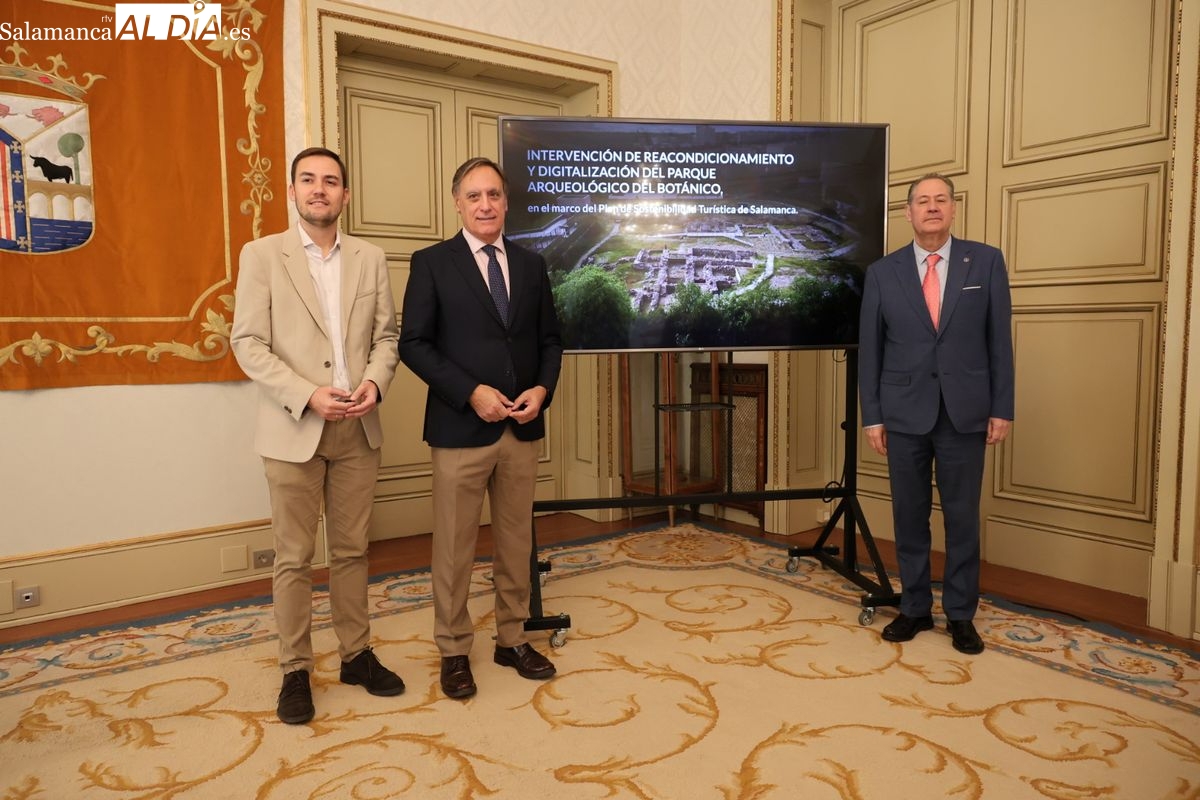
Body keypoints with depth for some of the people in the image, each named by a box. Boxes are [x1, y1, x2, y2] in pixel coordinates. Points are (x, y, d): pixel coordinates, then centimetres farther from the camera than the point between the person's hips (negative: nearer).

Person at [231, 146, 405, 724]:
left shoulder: (370, 259, 9)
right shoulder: (262, 255, 0)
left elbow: (386, 335, 8)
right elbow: (248, 344, -6)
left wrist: (375, 383, -11)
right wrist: (309, 396, -17)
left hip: (358, 429, 3)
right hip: (294, 431, -3)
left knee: (352, 550, 12)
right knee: (294, 558, 5)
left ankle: (356, 654, 26)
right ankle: (295, 671, 19)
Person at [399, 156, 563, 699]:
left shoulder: (531, 265, 11)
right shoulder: (432, 263, -2)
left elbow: (550, 339, 13)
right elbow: (413, 343, -7)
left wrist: (542, 389, -6)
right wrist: (472, 392, -16)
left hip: (523, 428, 4)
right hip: (461, 428, -4)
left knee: (516, 541, 14)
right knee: (454, 547, 5)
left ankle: (512, 640, 30)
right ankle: (454, 651, 23)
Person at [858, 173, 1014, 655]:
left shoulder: (986, 262, 4)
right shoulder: (882, 272, 4)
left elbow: (999, 339, 3)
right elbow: (869, 349, 3)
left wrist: (1002, 409, -1)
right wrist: (871, 416, 0)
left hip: (965, 413, 0)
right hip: (905, 413, 1)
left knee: (962, 516, 7)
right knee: (909, 516, 8)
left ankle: (960, 615, 21)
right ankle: (914, 608, 22)